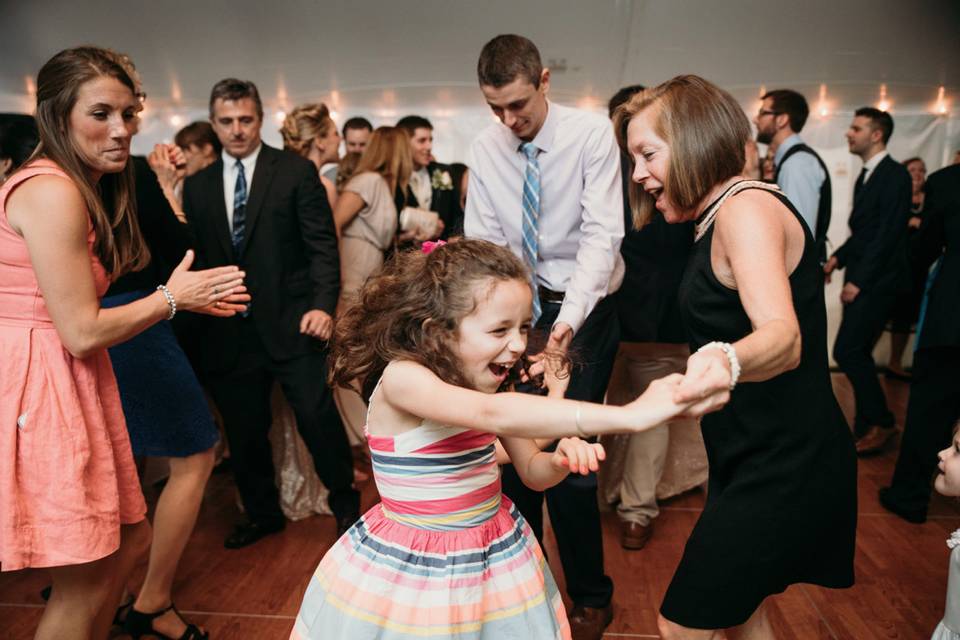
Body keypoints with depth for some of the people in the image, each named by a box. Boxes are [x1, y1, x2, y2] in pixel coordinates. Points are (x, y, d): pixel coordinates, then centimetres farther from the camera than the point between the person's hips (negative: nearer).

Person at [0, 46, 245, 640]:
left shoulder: (88, 187, 12)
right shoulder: (52, 191, -18)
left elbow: (81, 308, 9)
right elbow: (82, 333, -19)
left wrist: (185, 297, 6)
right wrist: (172, 297, -7)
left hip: (74, 383, 10)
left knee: (131, 540, 18)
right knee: (84, 584, 4)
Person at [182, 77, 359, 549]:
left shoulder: (296, 171, 1)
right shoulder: (196, 185, 12)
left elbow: (322, 244, -4)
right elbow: (194, 256, 12)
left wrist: (322, 303, -15)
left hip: (290, 323, -4)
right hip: (228, 332, 4)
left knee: (318, 417, -2)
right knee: (243, 430, 12)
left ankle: (345, 504, 21)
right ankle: (262, 514, 32)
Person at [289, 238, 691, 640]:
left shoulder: (483, 382, -3)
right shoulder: (402, 378, -25)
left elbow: (532, 472, 4)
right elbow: (493, 415, -42)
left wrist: (561, 458, -20)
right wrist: (627, 415, -48)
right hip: (409, 569, -6)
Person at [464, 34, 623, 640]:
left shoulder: (592, 134, -12)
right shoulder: (486, 148, -1)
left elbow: (602, 233, -19)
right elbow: (483, 243, -3)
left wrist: (570, 317, -32)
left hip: (584, 309, -4)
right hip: (519, 307, 4)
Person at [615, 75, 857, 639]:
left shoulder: (747, 207, -19)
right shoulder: (722, 218, 11)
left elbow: (784, 338, -34)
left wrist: (727, 360, -54)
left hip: (783, 467, -10)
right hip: (766, 459, 10)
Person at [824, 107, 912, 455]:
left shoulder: (894, 175, -11)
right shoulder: (866, 176, 16)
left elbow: (888, 233, -18)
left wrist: (859, 280, -19)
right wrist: (838, 257, 5)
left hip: (877, 281, -9)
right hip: (859, 280, 9)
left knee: (847, 351, -11)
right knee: (857, 353, 10)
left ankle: (882, 422, 5)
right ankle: (866, 426, 21)